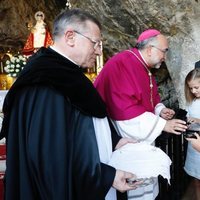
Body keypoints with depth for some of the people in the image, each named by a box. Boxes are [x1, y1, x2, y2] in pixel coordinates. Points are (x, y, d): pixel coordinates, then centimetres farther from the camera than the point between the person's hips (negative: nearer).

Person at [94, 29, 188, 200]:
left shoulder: (146, 69, 10)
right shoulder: (121, 64, -22)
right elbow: (126, 110, -29)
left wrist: (160, 109, 0)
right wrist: (162, 124, -22)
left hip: (144, 141, 10)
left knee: (147, 186, 17)